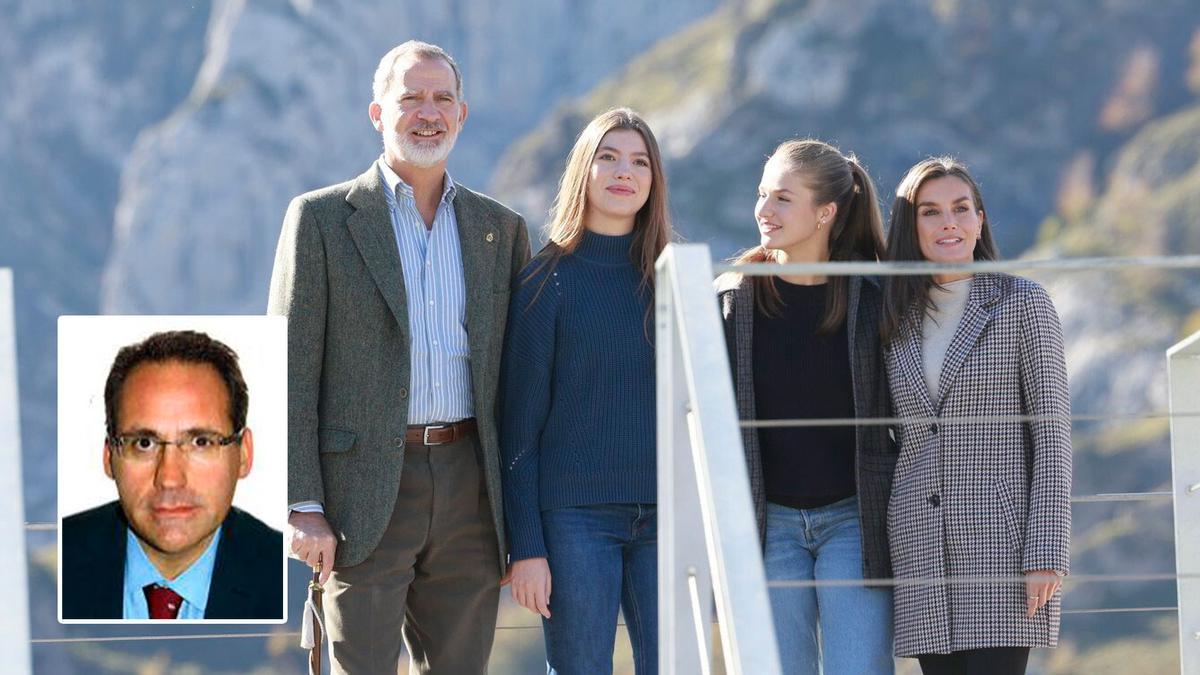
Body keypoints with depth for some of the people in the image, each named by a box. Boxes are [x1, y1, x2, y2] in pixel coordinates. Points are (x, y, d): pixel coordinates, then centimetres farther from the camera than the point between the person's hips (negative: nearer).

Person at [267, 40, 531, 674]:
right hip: (364, 497, -4)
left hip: (470, 492, 4)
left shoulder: (500, 229, 13)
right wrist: (302, 507, -10)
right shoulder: (322, 218, 1)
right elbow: (289, 373, -2)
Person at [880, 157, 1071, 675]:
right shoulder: (898, 321, 12)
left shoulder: (1022, 304, 0)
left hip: (1002, 536, -4)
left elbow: (1051, 431, -4)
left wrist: (1047, 553, -12)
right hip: (920, 548, 4)